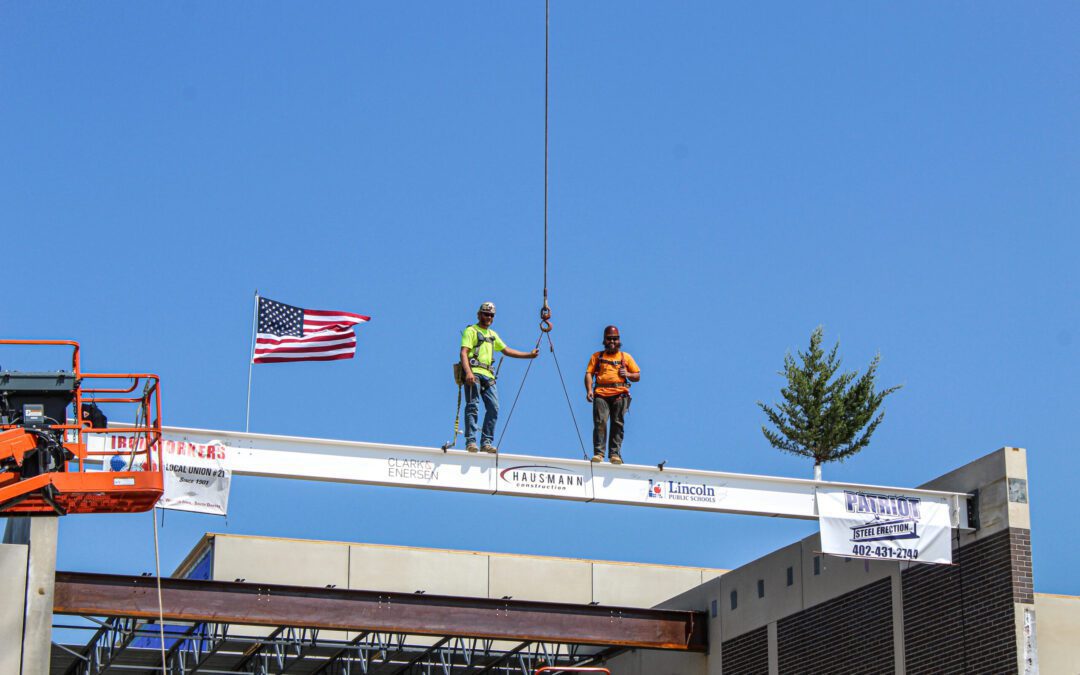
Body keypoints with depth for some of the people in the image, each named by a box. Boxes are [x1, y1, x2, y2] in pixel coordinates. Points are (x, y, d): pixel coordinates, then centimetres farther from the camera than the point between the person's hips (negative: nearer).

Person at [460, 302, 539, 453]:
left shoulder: (492, 334, 29)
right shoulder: (471, 331, 5)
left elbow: (506, 350, 34)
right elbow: (464, 353, -7)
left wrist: (529, 355, 28)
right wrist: (468, 372, -23)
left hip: (488, 375, 7)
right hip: (474, 372, -7)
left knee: (493, 407, -4)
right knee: (473, 406, -14)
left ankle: (486, 442, -2)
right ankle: (470, 442, -19)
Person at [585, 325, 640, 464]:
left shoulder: (626, 357, 22)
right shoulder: (597, 356, 20)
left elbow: (637, 376, 21)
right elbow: (589, 373, 10)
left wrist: (628, 374, 0)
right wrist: (589, 390, -7)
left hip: (620, 395, 1)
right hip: (601, 394, -1)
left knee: (617, 424, -6)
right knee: (600, 422, -14)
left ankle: (615, 454, -6)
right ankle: (598, 453, -17)